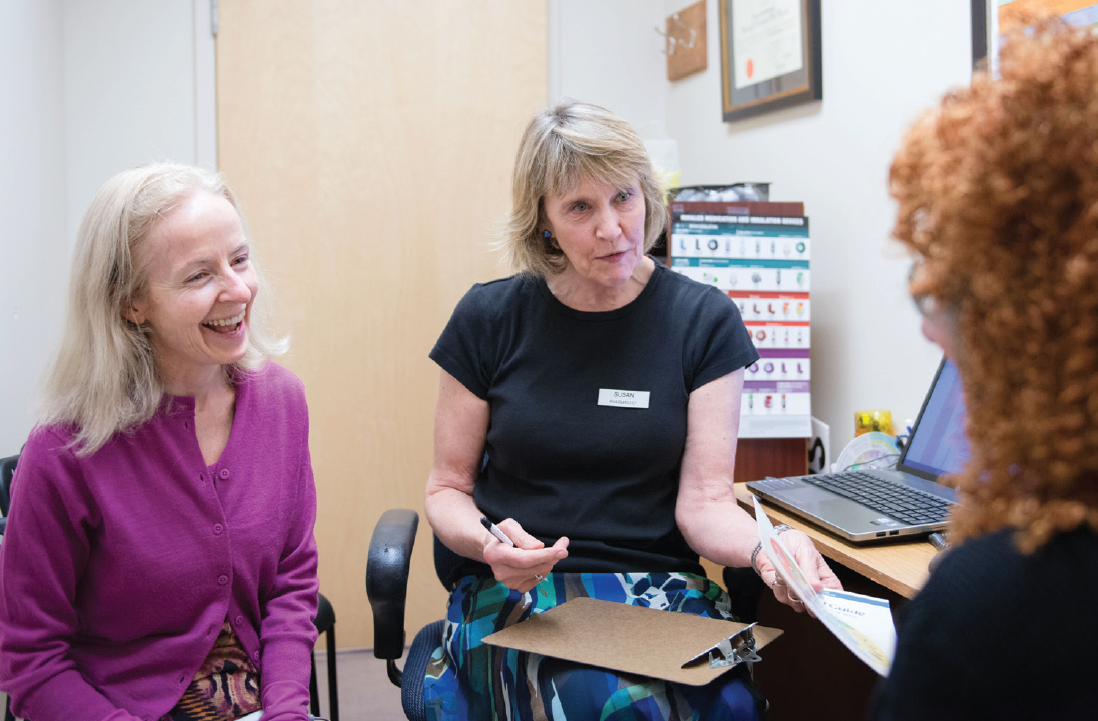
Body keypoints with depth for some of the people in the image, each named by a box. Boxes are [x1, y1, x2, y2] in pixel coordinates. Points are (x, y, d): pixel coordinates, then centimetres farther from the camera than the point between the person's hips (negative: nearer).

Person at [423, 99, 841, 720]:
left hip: (662, 589, 1)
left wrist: (767, 549, -25)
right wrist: (488, 543, -16)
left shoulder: (703, 320, 2)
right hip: (518, 593, -1)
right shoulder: (491, 319, 2)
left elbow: (704, 500, -3)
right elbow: (448, 488, 7)